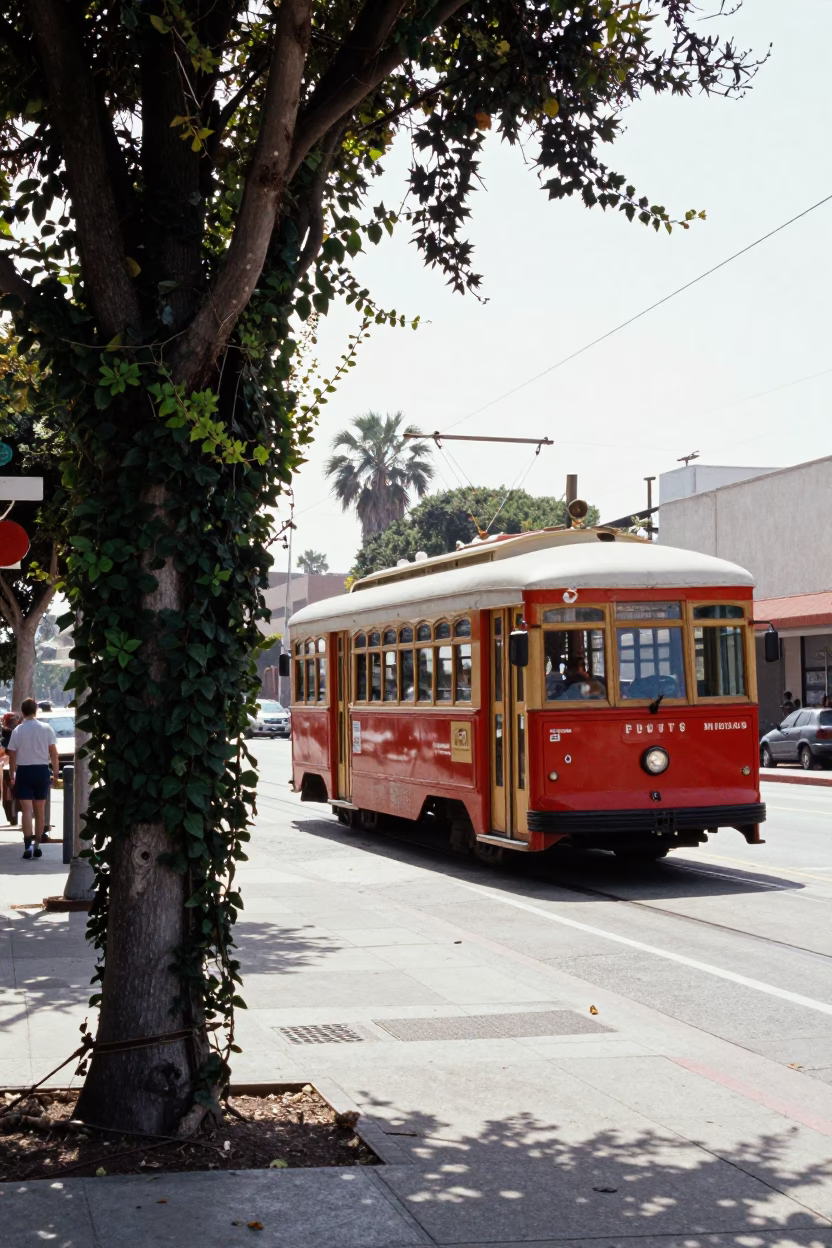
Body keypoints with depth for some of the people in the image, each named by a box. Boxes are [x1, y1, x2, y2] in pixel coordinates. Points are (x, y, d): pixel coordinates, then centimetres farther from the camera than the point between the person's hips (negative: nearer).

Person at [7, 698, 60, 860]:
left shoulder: (17, 731, -6)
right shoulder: (46, 729, -3)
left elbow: (12, 755, -4)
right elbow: (54, 753, -3)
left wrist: (12, 775, 6)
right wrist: (56, 773, 4)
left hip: (24, 771, -2)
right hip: (42, 770, 2)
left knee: (27, 810, -1)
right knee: (40, 811, 13)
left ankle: (28, 847, -11)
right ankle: (37, 846, 18)